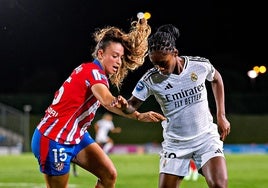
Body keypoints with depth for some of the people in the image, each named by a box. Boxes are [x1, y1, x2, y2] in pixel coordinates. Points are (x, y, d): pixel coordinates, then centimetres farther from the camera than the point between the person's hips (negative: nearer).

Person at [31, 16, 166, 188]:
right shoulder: (92, 71, -22)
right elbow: (108, 102, -39)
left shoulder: (98, 73, 8)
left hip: (77, 137, 9)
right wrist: (139, 116, -52)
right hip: (54, 140, -9)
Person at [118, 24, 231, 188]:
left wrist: (221, 116, 9)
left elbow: (216, 79, 11)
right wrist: (124, 106, -34)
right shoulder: (151, 79, -13)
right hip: (175, 143, 1)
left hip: (206, 137, -1)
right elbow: (133, 105, -9)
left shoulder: (201, 65, -11)